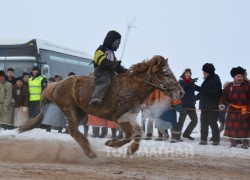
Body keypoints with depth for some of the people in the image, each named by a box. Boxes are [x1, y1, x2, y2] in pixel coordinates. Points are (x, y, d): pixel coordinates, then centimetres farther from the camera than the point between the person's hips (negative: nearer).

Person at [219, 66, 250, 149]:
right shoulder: (229, 86, -1)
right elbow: (224, 96, -2)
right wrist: (222, 103, -21)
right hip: (232, 111, 2)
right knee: (232, 126, 3)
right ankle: (233, 142, 16)